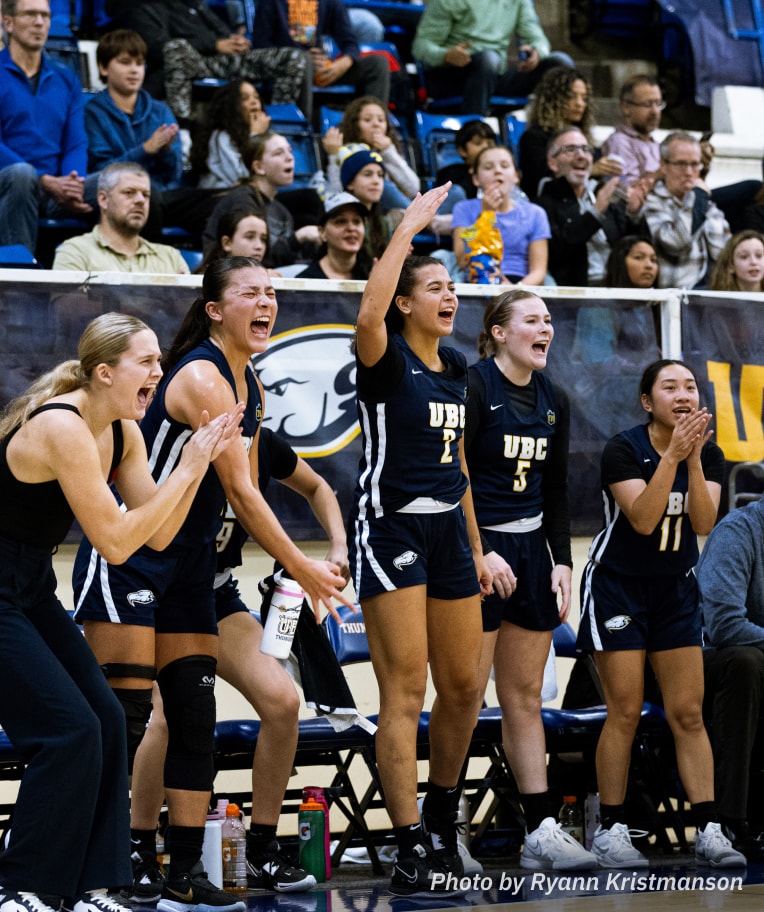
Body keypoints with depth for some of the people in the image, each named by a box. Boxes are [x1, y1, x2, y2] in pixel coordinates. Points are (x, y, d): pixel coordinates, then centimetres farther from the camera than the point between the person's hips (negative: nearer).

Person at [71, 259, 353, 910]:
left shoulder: (251, 388, 12)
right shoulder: (202, 378, -17)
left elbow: (244, 494, 17)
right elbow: (241, 493, -18)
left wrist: (297, 570, 11)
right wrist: (302, 567, -13)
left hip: (190, 565, 9)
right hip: (128, 557, -9)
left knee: (196, 719, 5)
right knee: (123, 716, -10)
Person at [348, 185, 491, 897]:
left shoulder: (455, 369, 15)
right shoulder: (386, 358, -7)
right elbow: (367, 316, -31)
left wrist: (476, 548, 20)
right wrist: (407, 228, -25)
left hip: (447, 531, 7)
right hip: (390, 527, -7)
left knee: (463, 687, 12)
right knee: (404, 692, -10)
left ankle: (441, 819, 32)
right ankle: (411, 855, -10)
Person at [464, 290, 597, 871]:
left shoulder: (554, 401, 12)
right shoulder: (473, 386, -9)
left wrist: (562, 561, 8)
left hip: (530, 550, 7)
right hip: (475, 547, -7)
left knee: (526, 697, 8)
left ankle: (542, 831, 8)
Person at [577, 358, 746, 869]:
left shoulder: (709, 454, -1)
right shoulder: (623, 450, -14)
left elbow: (704, 523, -14)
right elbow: (643, 519, -26)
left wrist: (695, 460, -25)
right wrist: (673, 454, -31)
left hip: (676, 589, 4)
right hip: (618, 588, -4)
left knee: (689, 713, -1)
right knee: (625, 711, -7)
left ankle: (708, 831, -2)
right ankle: (611, 832, 0)